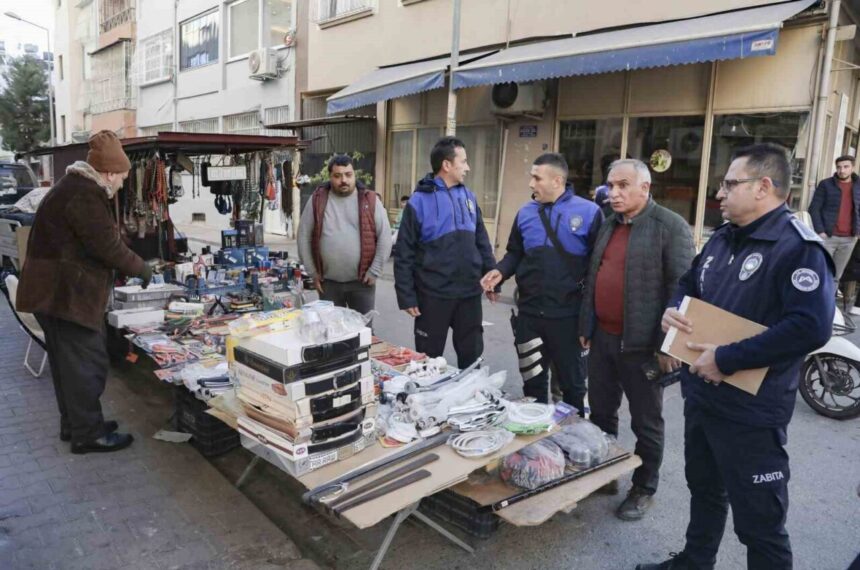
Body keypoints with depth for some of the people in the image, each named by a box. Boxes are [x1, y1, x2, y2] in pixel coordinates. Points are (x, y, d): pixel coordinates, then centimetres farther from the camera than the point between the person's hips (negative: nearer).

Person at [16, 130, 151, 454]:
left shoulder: (75, 186, 17)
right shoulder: (85, 195, -19)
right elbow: (108, 246, -21)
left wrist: (126, 269, 16)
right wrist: (142, 269, -7)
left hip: (56, 290, 11)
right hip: (65, 293, -11)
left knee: (70, 361, 17)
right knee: (87, 362, -4)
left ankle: (74, 423, 27)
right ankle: (87, 433, 5)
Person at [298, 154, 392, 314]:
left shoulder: (370, 200, -2)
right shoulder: (317, 200, 2)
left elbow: (384, 237, -3)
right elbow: (304, 236, 5)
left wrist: (374, 271, -7)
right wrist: (312, 272, 1)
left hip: (361, 281, -1)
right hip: (328, 282, 1)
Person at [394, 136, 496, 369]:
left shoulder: (468, 196, 7)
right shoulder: (420, 200, -9)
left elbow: (482, 242, 13)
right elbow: (404, 253, -9)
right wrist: (406, 296, -11)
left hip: (469, 293, 5)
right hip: (433, 295, -5)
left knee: (472, 355, 15)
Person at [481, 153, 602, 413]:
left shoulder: (589, 212, -8)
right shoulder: (525, 213, 5)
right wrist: (501, 272, -5)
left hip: (568, 314, -4)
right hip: (529, 312, 4)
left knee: (572, 383, 13)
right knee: (532, 381, 18)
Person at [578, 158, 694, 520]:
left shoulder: (671, 227, -11)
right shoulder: (608, 225, 12)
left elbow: (681, 289, -14)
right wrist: (586, 326, 14)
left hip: (641, 344, -7)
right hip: (602, 338, 7)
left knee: (646, 422, 10)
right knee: (600, 413, 18)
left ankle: (644, 488, 27)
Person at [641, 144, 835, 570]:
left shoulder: (799, 248, -19)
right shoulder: (722, 238, 9)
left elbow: (810, 328, -30)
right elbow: (689, 285, 23)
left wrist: (725, 359, -27)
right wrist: (672, 310, 0)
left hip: (751, 411, -8)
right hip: (701, 394, 9)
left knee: (759, 521, 7)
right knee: (704, 489, 26)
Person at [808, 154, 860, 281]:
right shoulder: (825, 184, -2)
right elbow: (814, 208, -4)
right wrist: (820, 231, -13)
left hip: (849, 239, 3)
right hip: (827, 236, -3)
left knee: (837, 274, 10)